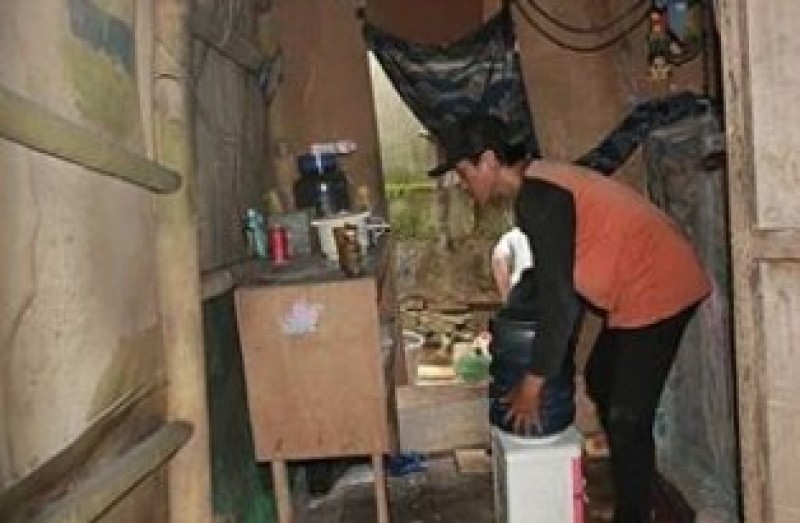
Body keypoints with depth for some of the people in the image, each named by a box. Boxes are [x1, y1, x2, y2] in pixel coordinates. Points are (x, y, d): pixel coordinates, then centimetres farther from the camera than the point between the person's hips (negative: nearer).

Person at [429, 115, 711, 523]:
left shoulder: (537, 199, -22)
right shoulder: (536, 185, 8)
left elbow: (559, 301, -24)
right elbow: (557, 281, 17)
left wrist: (531, 386, -16)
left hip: (657, 287, -11)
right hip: (640, 284, 11)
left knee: (627, 419, -6)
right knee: (600, 381, 21)